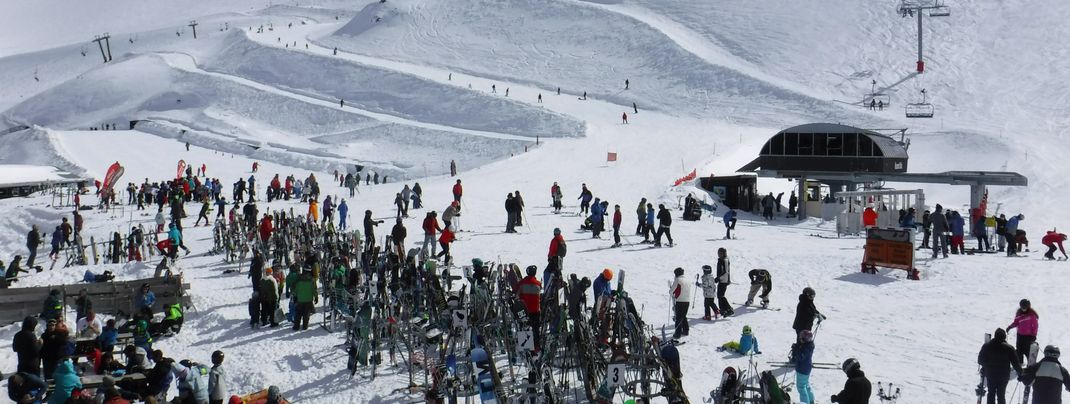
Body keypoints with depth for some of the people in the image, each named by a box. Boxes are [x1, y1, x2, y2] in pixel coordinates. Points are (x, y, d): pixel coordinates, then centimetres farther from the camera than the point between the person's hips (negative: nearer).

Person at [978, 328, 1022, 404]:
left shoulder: (986, 346, -6)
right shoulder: (1009, 348, -11)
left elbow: (980, 360, 3)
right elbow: (1015, 362, -7)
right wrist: (1020, 371, 10)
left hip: (990, 375, 1)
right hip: (1003, 376, -1)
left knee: (991, 394, 14)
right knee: (1001, 395, 8)